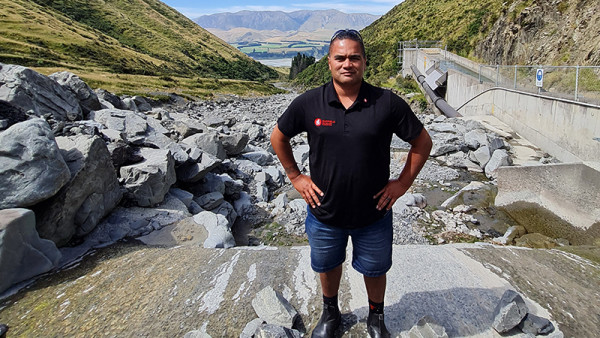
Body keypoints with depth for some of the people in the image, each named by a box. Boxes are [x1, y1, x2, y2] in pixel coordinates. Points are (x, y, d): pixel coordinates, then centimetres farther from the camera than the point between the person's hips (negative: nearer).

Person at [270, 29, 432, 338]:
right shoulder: (308, 103, -11)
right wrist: (295, 176, 0)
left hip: (373, 214, 0)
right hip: (324, 211, 1)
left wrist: (403, 182, -5)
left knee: (374, 270, 21)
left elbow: (422, 142, -1)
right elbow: (278, 137, 4)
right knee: (327, 266, 23)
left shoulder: (387, 103, -13)